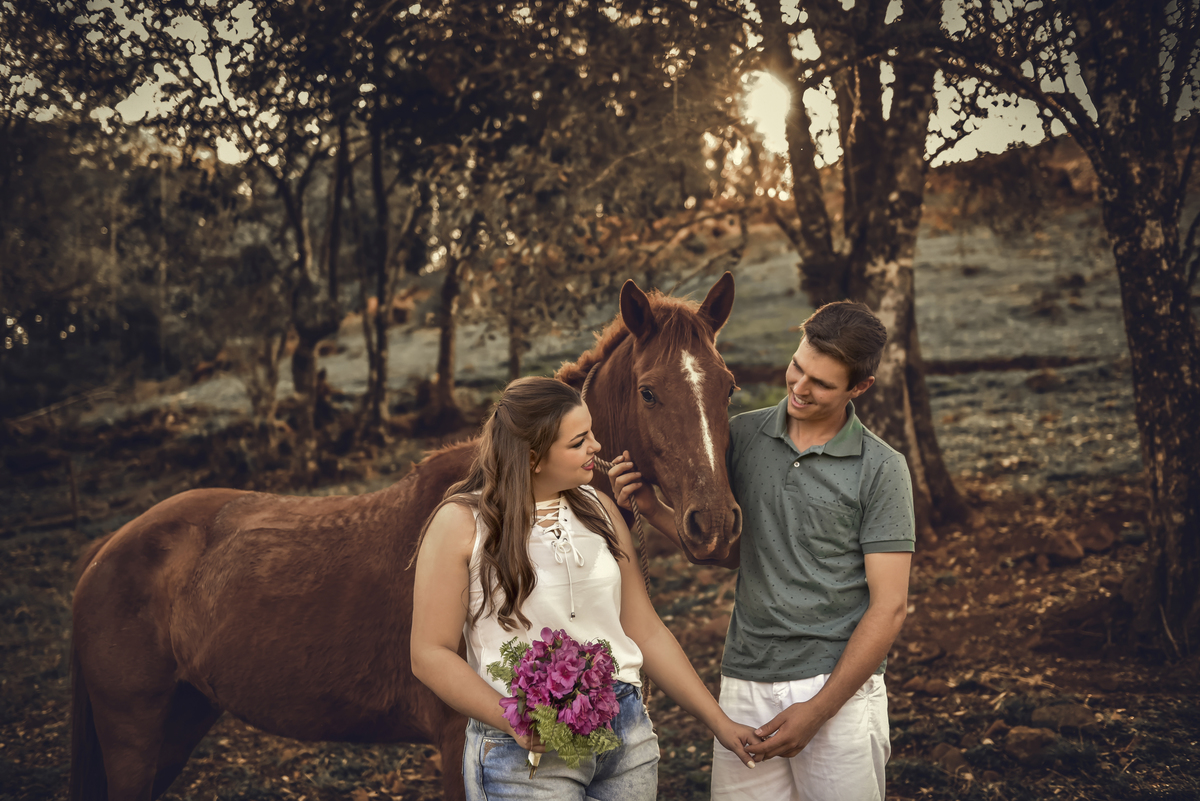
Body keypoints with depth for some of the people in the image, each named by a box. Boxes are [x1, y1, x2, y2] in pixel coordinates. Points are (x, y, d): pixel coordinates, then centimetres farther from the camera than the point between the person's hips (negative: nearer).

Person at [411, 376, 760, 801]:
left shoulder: (599, 509, 8)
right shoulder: (462, 522, -7)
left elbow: (646, 632, 10)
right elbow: (430, 655, -9)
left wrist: (719, 722, 7)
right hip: (526, 750, -4)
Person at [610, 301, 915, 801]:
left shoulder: (881, 469, -6)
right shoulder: (742, 436, 5)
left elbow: (889, 606, -8)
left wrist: (817, 710, -13)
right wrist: (651, 508, -1)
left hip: (837, 687, -3)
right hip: (745, 684, 3)